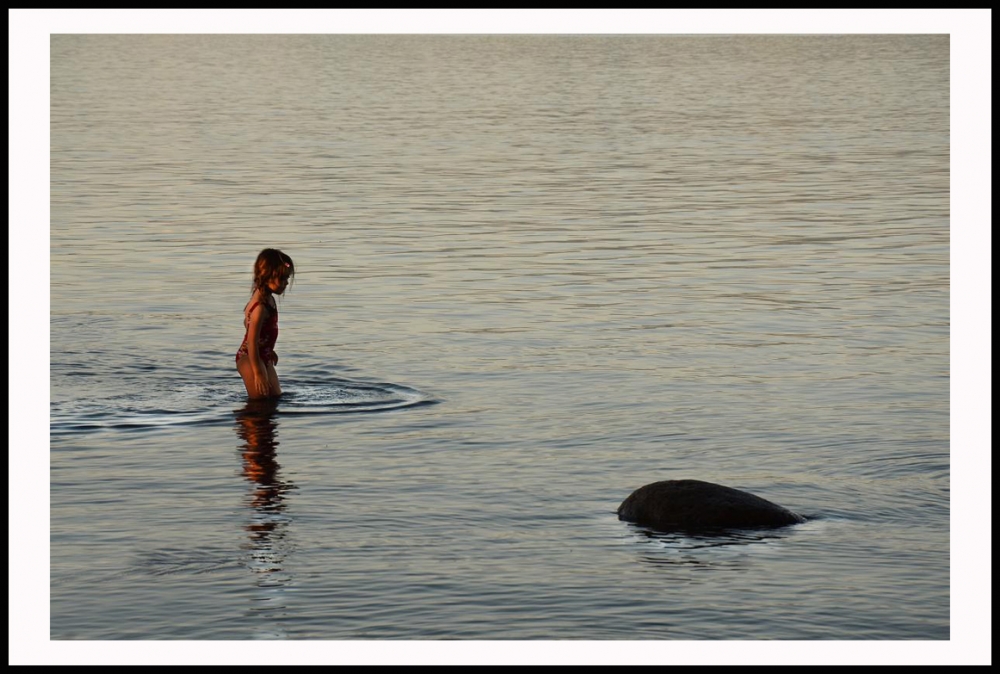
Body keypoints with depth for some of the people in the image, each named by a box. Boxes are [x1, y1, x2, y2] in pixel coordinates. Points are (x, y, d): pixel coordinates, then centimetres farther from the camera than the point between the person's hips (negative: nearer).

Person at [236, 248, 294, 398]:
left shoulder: (268, 299, 5)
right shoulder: (260, 307, -26)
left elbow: (247, 322, 21)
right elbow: (252, 341, -28)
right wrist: (258, 374, -27)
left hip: (263, 357, 10)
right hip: (250, 359, -10)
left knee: (276, 397, 16)